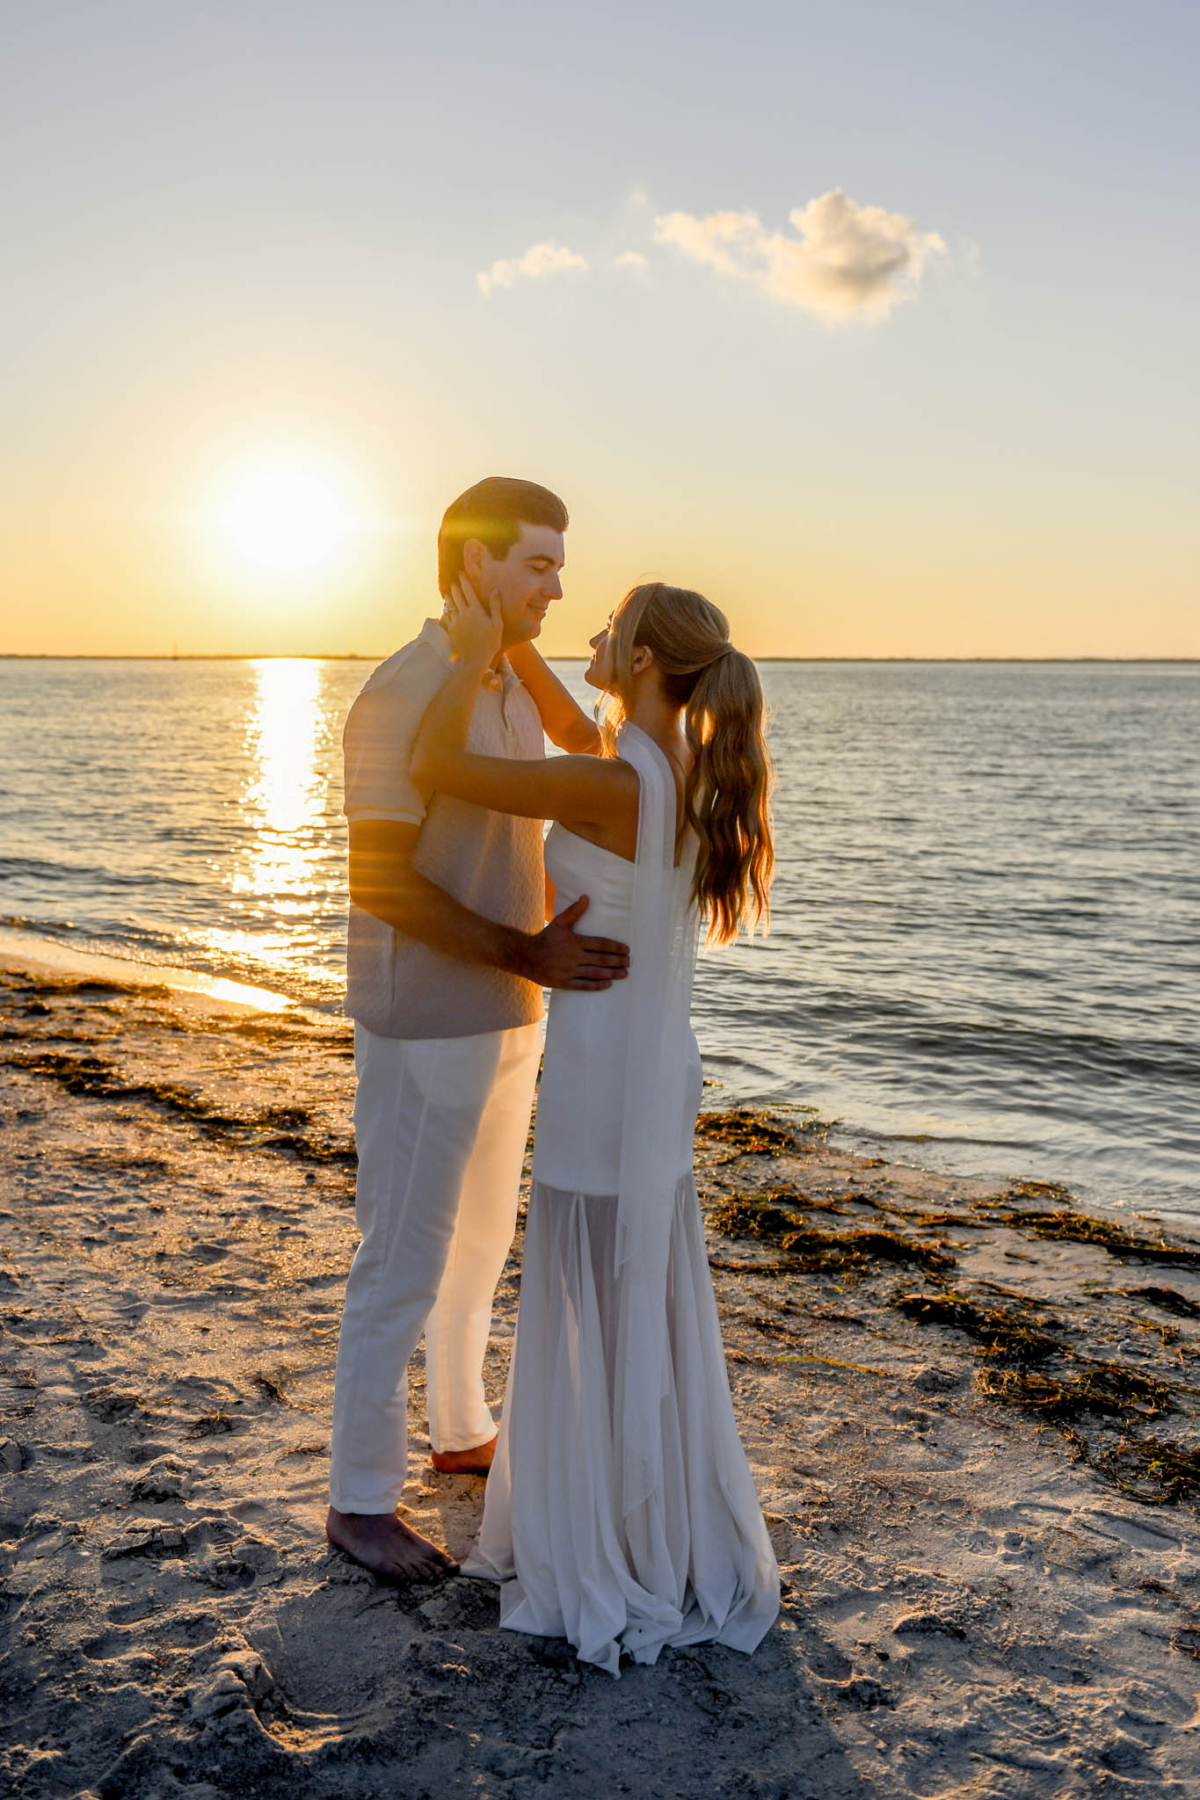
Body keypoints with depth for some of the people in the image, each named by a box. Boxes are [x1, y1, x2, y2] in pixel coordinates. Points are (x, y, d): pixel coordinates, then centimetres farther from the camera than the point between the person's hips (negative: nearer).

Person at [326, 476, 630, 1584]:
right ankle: (361, 1500, 18)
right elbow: (382, 882, -22)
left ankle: (461, 1429, 40)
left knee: (481, 1240, 21)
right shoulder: (404, 695, -18)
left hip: (507, 1018, 9)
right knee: (403, 1260, 2)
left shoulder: (517, 689, 9)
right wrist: (527, 953, -26)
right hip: (425, 1027, -9)